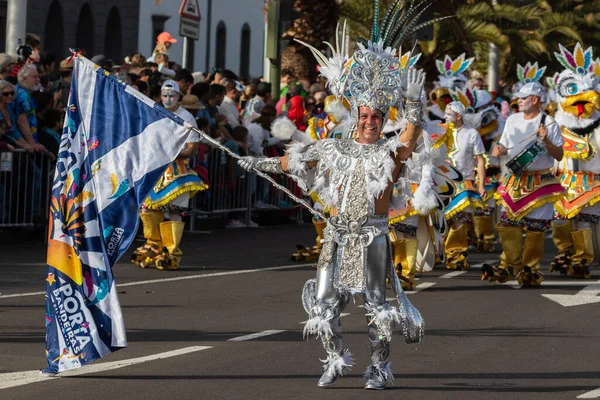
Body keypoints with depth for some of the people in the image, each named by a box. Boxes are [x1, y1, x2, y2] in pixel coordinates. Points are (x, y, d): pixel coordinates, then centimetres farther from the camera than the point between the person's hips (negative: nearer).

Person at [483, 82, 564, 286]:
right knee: (508, 224, -4)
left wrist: (546, 141, -19)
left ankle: (530, 268, 7)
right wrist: (499, 150, -4)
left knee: (535, 227, -3)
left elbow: (559, 156, -3)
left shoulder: (548, 123, -4)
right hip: (514, 180, 4)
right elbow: (504, 146, 18)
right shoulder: (513, 120, 9)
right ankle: (509, 266, 1)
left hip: (540, 183, -4)